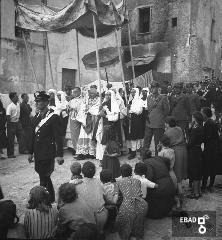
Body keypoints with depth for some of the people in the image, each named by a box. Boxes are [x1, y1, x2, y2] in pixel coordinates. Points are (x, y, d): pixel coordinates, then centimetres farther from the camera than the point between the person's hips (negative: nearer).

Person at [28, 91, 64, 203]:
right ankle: (51, 200, 31)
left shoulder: (54, 117, -11)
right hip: (38, 154, 7)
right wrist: (31, 152, 17)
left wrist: (59, 155, -15)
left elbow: (58, 137, -13)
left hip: (48, 154, -7)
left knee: (44, 178, -5)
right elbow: (34, 135, 16)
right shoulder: (36, 117, 11)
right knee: (44, 177, 16)